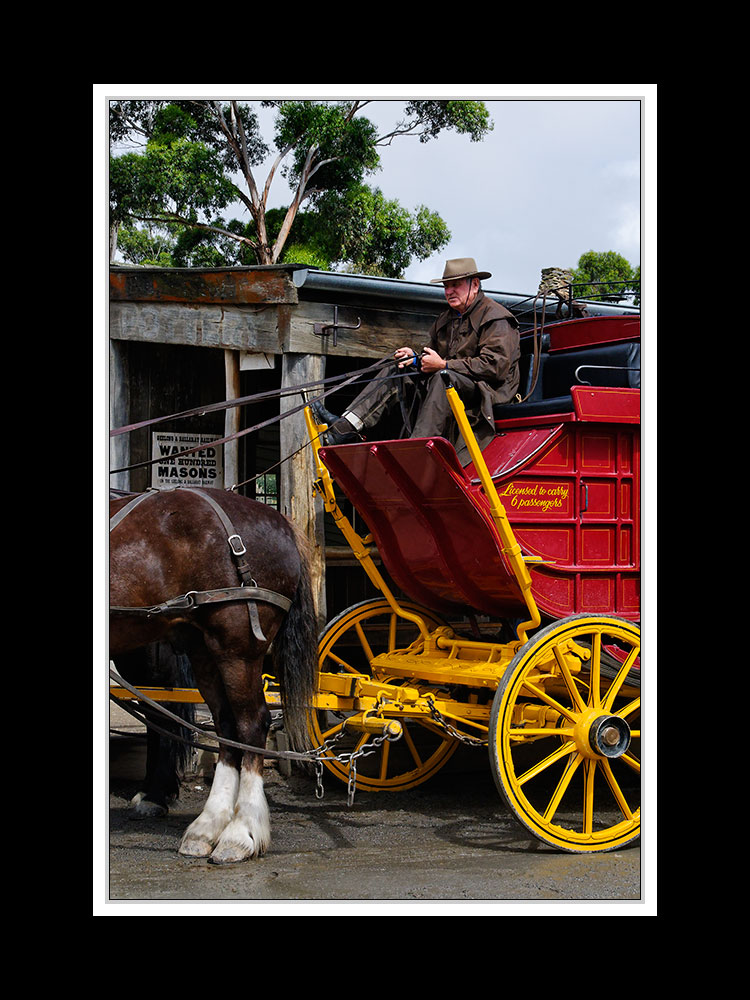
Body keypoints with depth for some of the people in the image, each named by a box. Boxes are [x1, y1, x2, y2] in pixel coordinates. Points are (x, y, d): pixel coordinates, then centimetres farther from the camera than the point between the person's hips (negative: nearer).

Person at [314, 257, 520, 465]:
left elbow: (495, 365, -21)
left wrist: (444, 365, -20)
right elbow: (432, 356, 24)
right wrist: (415, 358, -2)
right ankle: (345, 427, -12)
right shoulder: (446, 319, 19)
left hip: (489, 391, -9)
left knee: (444, 378, -37)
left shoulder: (496, 319, -9)